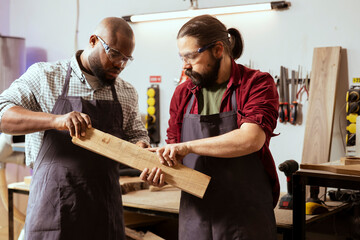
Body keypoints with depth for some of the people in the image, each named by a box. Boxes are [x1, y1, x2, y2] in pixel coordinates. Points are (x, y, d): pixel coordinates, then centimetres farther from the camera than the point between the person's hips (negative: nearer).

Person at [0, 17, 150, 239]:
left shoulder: (127, 93, 12)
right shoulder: (44, 76, 0)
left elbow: (137, 135, 23)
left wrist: (141, 150, -3)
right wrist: (56, 120, -26)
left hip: (106, 208, 4)